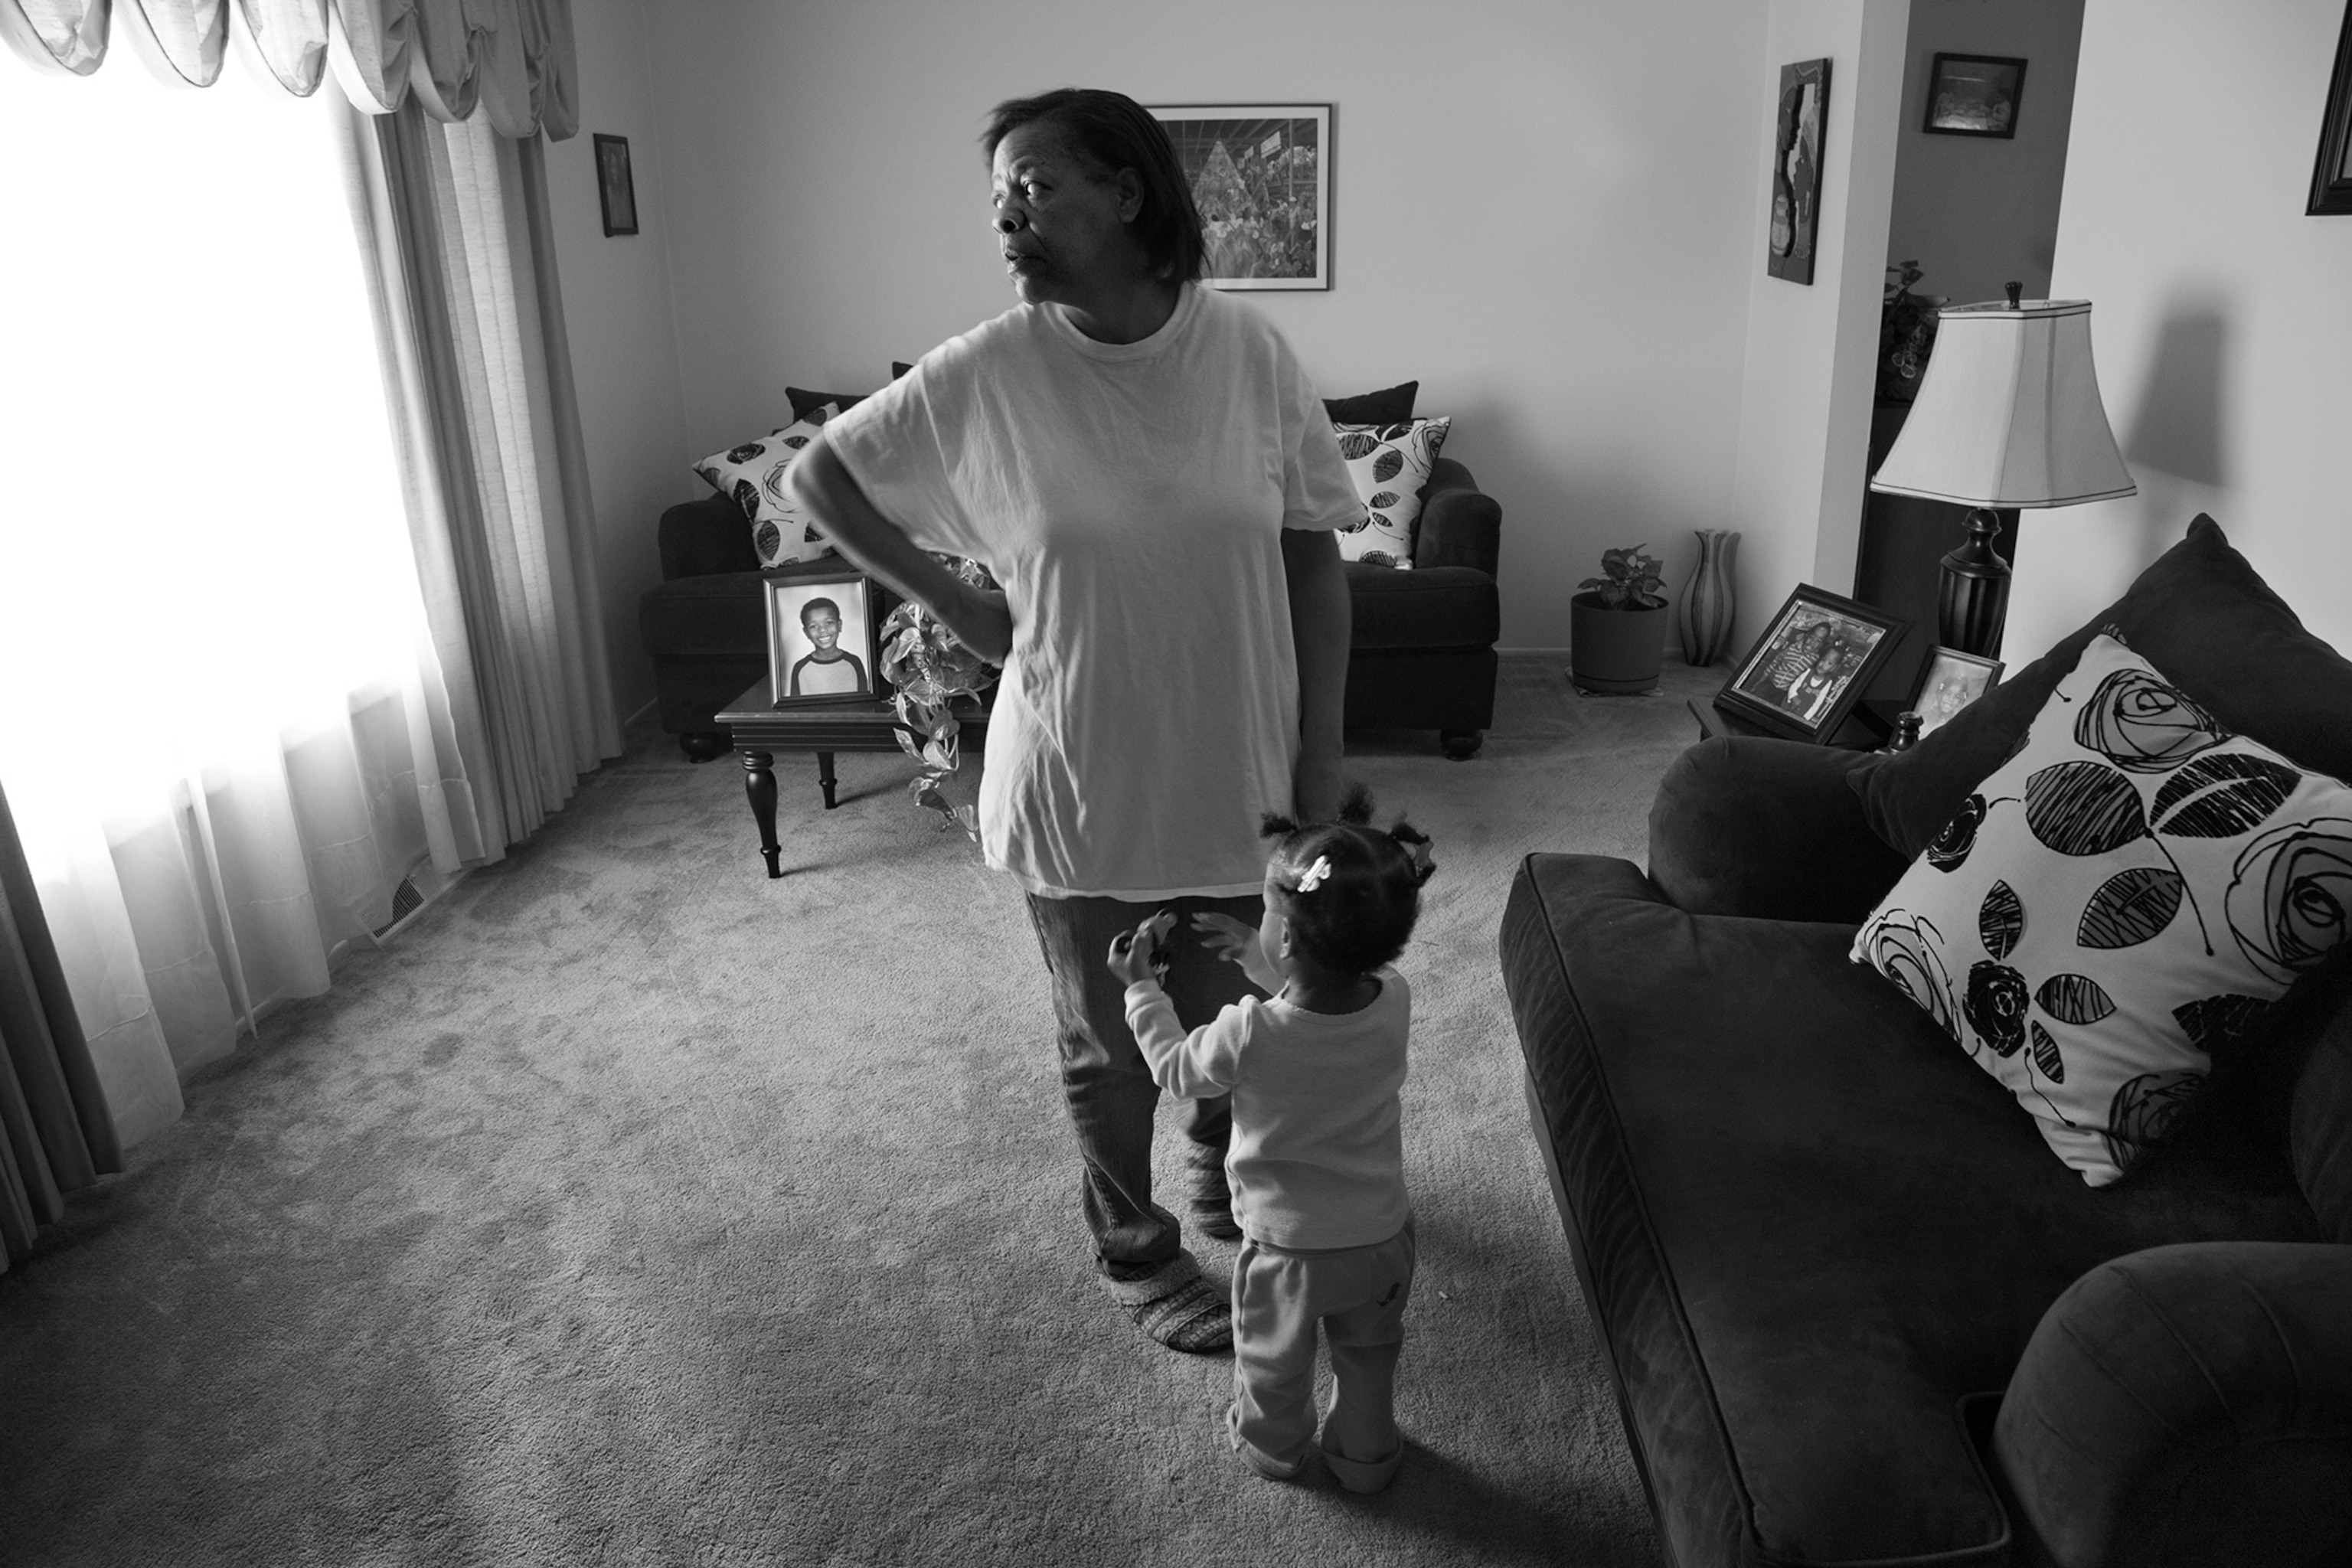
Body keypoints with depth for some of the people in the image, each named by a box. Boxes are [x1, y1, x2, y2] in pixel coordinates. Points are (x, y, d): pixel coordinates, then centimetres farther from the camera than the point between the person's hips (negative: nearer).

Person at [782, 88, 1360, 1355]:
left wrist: (1320, 757, -4)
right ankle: (1132, 1253, 40)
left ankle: (1221, 1178, 52)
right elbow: (816, 473, 2)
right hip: (1079, 788, -2)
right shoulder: (982, 376, -12)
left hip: (1238, 772, 2)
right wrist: (949, 598, -4)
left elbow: (1314, 558, -2)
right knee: (1111, 1046, 15)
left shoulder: (1249, 352, -8)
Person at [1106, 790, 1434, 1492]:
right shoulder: (1395, 999, -22)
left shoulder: (1248, 1034, -34)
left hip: (1287, 1247, -3)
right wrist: (1254, 958, 7)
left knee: (1273, 1364, 28)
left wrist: (1140, 987, 1)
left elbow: (1176, 1069, -11)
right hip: (1382, 1237, 3)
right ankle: (1366, 1454, 52)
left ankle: (1272, 1448, 53)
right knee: (1370, 1357, 30)